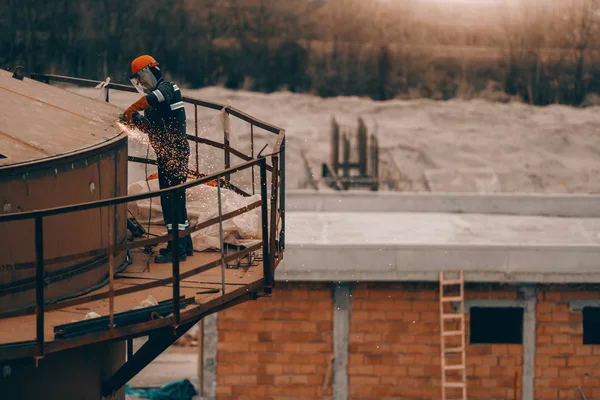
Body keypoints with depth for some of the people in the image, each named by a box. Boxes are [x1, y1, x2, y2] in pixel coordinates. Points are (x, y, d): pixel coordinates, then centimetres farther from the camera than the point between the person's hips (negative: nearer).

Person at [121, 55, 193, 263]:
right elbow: (151, 127, 16)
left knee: (172, 198, -11)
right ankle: (184, 244, 24)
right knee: (172, 198, 15)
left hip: (174, 152, -10)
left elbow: (154, 97, -34)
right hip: (167, 154, 10)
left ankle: (178, 248, -11)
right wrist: (135, 119, -2)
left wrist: (131, 110, -23)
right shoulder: (157, 95, 20)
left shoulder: (166, 87, -9)